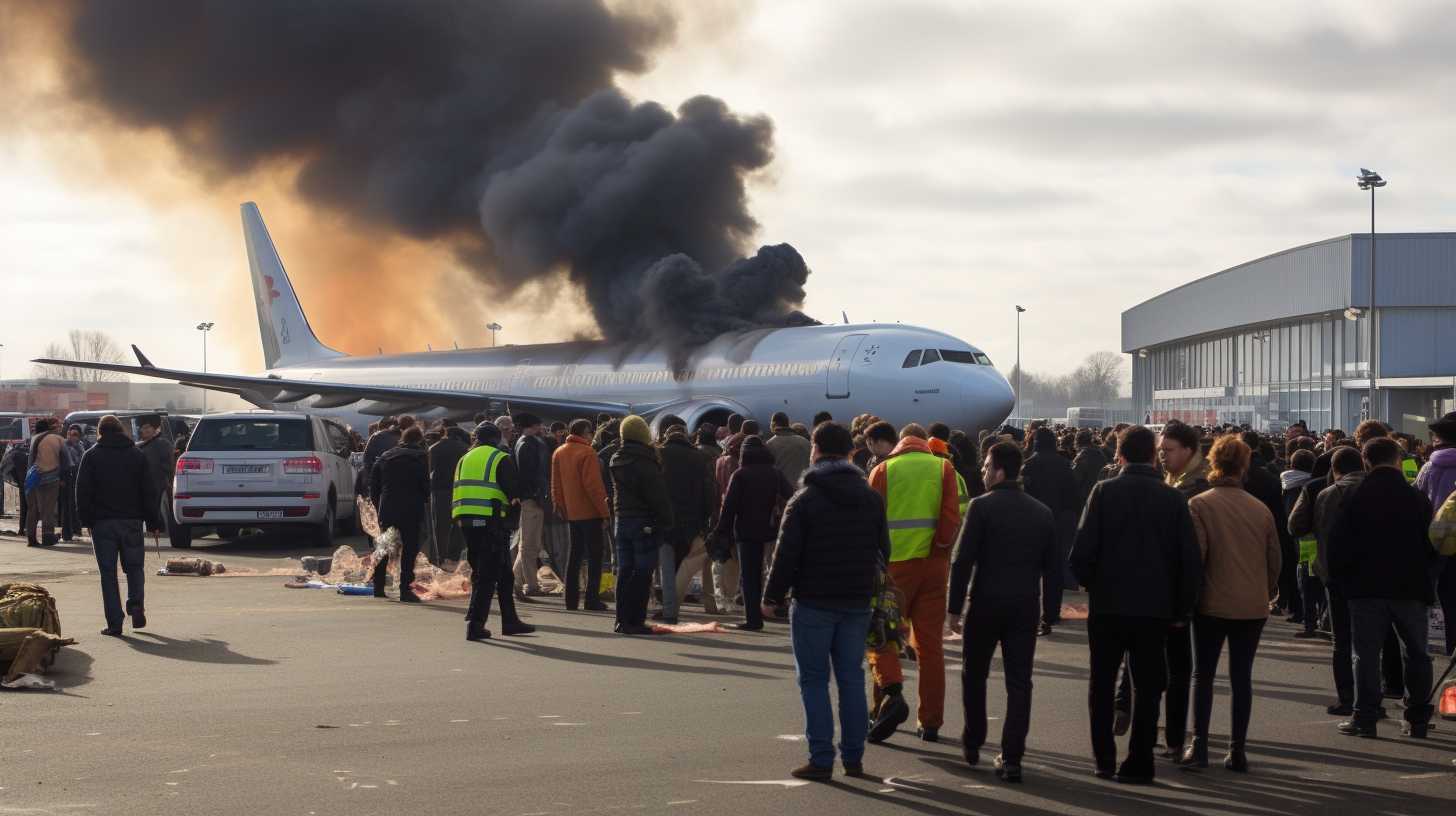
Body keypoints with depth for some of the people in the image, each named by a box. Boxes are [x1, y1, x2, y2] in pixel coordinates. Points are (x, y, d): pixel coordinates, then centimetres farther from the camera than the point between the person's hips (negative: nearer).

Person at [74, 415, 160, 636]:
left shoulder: (91, 456, 0)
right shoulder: (138, 455, 5)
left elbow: (83, 491, -3)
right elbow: (149, 491, 4)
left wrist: (85, 519, 4)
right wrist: (152, 518, 9)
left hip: (102, 522, -1)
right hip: (132, 522, 1)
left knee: (108, 572, 2)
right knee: (135, 567, 15)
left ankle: (114, 622, -3)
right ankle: (136, 605, -9)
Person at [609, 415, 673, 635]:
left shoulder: (617, 461, 9)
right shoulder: (645, 462, -15)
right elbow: (659, 497, -15)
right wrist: (666, 523, -11)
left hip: (622, 520, 8)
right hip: (644, 522, -8)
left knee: (624, 571, 11)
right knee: (642, 574, -4)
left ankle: (622, 620, 12)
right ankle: (634, 621, -7)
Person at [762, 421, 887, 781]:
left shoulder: (804, 500, -10)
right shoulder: (872, 499, 7)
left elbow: (786, 554, -10)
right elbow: (884, 550, 12)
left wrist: (772, 597, 0)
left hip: (814, 603, -5)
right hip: (857, 603, 5)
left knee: (814, 680, 1)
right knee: (851, 678, 11)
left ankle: (821, 760, -2)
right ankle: (853, 757, 12)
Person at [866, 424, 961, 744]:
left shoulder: (883, 470, 2)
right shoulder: (943, 468, 4)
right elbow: (953, 518, -5)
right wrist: (940, 550, 8)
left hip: (894, 564, -2)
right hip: (933, 564, 2)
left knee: (882, 634, 8)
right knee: (930, 644, 8)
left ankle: (891, 693, -18)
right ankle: (930, 722, 9)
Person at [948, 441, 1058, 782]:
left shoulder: (982, 507, -9)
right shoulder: (1042, 512, 5)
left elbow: (963, 560, -13)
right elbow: (1054, 564, 8)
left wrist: (954, 607, -8)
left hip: (986, 603, -3)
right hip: (1025, 606, 3)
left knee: (974, 675, 17)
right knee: (1019, 682, 3)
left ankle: (973, 744, 25)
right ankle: (1011, 759, -3)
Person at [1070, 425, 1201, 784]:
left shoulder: (1104, 492, -7)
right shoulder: (1173, 498, -2)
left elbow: (1082, 551, -12)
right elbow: (1191, 559, -3)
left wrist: (1091, 584, 6)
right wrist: (1182, 608, 7)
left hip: (1107, 604, -1)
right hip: (1155, 607, 1)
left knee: (1102, 684, 14)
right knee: (1147, 686, 9)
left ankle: (1104, 759, 13)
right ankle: (1138, 764, 6)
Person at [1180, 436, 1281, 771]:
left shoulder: (1200, 504, -9)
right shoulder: (1260, 508, 3)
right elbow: (1274, 558, 9)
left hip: (1213, 603, -3)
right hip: (1252, 605, 3)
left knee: (1203, 674, 9)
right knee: (1242, 677, 7)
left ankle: (1199, 746, 3)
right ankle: (1237, 750, 6)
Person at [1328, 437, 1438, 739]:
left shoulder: (1355, 497, -5)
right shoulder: (1417, 499, -1)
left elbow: (1338, 544, -5)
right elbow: (1432, 546, 5)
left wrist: (1340, 578, 7)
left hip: (1366, 587, -1)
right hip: (1410, 587, 1)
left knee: (1366, 654, 3)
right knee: (1416, 654, 11)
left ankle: (1365, 717, 0)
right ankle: (1417, 719, 12)